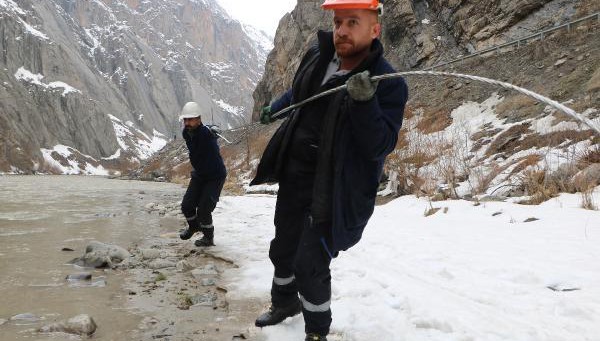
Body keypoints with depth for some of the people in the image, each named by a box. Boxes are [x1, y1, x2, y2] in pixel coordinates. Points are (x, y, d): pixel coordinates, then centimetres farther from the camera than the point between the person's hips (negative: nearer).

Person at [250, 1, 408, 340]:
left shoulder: (389, 84, -17)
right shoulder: (317, 58, 0)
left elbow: (379, 147, -25)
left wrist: (364, 102, -38)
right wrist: (275, 108, 35)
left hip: (331, 189, -7)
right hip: (293, 175, 7)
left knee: (310, 265, -8)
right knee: (283, 249, 22)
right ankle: (285, 302, 49)